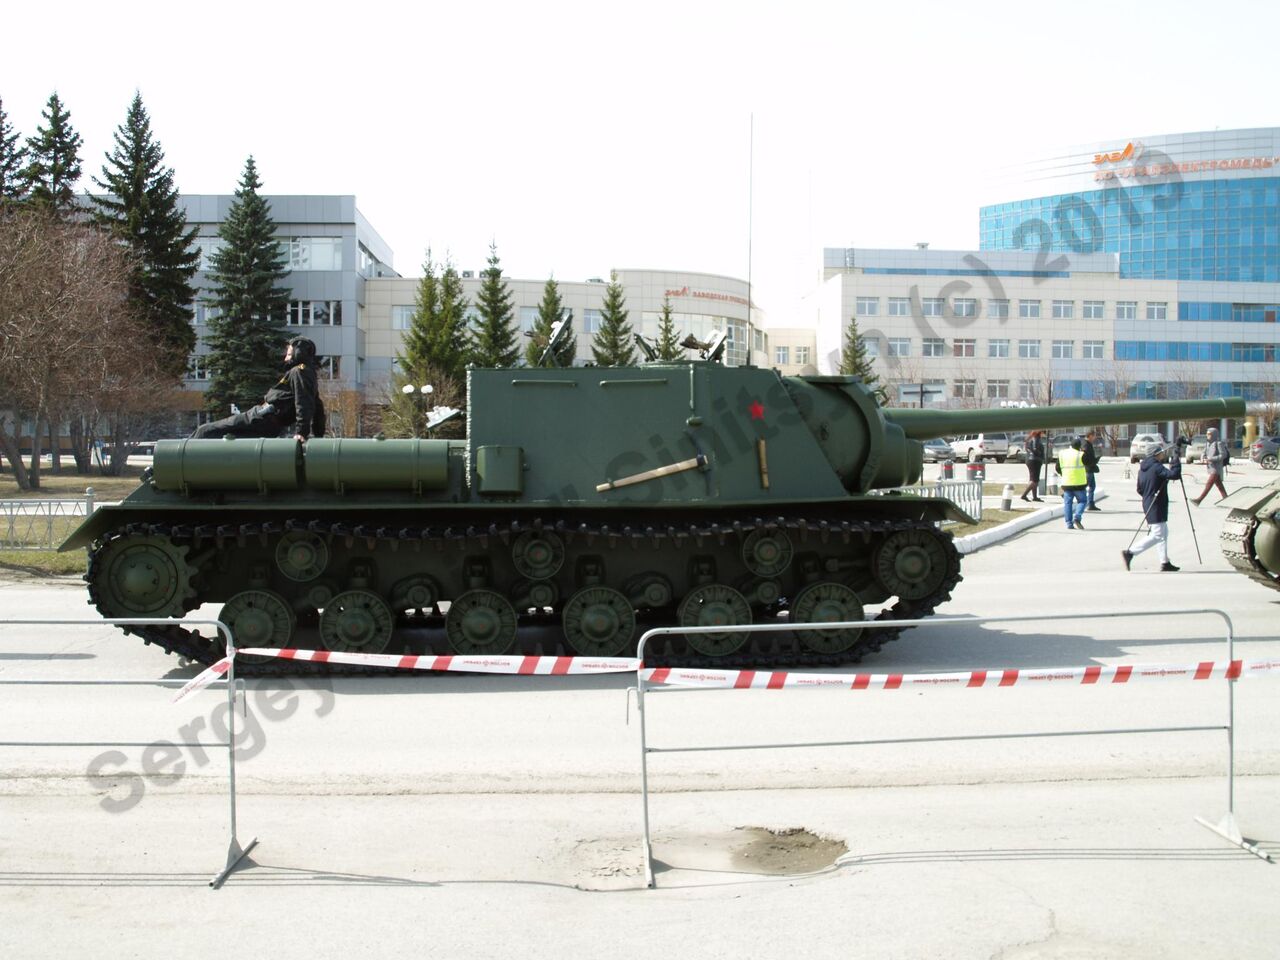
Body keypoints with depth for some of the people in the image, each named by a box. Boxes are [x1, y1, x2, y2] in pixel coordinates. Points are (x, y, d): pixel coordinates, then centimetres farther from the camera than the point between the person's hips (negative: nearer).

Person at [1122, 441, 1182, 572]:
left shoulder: (1143, 467, 11)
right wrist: (1175, 458, -20)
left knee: (1164, 533, 15)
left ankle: (1165, 562, 17)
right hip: (1156, 506, -10)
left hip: (1148, 503, 10)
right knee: (1157, 535, -7)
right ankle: (1130, 552, -10)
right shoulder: (1157, 467, -17)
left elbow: (1140, 489, 16)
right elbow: (1175, 474, -30)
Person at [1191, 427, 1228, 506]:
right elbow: (1204, 454, 19)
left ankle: (1199, 500, -16)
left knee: (1209, 484, -11)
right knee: (1219, 485, 11)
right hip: (1210, 467, 8)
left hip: (1216, 468, -8)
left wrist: (1211, 459, -19)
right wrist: (1204, 459, -5)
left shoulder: (1219, 443, -12)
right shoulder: (1207, 444, 11)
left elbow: (1223, 455, -14)